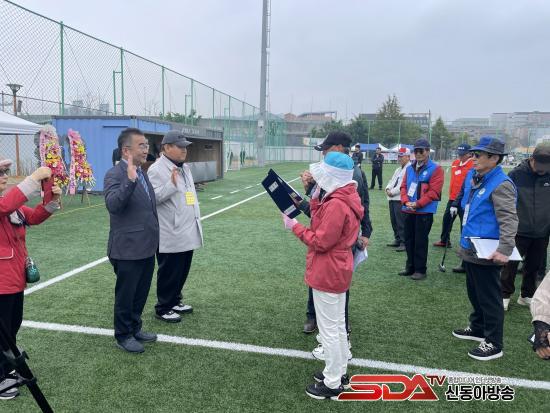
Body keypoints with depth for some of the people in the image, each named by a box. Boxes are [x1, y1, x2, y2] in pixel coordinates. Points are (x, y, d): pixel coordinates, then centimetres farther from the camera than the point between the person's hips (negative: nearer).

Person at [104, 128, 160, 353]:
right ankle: (123, 335, 26)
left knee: (141, 293, 19)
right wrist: (130, 180, -40)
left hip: (147, 248, 8)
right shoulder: (115, 174, -15)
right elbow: (112, 205, -30)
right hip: (128, 249, -8)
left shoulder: (141, 173, 11)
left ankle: (135, 328, 36)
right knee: (125, 295, 9)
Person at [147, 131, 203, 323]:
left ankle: (175, 301, 33)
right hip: (170, 234, -8)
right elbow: (153, 197, -20)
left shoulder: (184, 168, 15)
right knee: (169, 273, 3)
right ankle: (163, 308, 18)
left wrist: (197, 219, 20)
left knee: (182, 270, 17)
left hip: (187, 231, 9)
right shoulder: (157, 169, -13)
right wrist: (171, 184, -29)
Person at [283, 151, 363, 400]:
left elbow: (320, 241, -23)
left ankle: (332, 385, 18)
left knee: (328, 329, 3)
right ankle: (339, 372, 37)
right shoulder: (345, 198, 7)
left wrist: (294, 227, -13)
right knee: (338, 324, 21)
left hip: (327, 274, -11)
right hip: (338, 271, 11)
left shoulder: (336, 204, -26)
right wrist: (315, 200, 0)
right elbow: (324, 226, 7)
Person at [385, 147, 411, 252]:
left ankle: (404, 243, -1)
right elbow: (391, 180, 22)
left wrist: (392, 192, -12)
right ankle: (397, 239, 24)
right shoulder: (398, 169, 24)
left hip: (401, 199, -9)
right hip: (392, 199, 9)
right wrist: (388, 189, 1)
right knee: (394, 221, 13)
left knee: (401, 222, -7)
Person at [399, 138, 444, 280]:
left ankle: (420, 270, 11)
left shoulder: (435, 169, -6)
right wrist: (406, 201, -8)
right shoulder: (409, 168, 12)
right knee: (409, 240, 12)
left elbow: (434, 191, -13)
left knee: (420, 241, -1)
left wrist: (418, 204, -18)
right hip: (408, 210, 6)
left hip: (425, 211, -6)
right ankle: (410, 267, 25)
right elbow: (404, 186, 10)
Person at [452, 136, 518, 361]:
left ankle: (493, 344, 16)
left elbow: (509, 220, -25)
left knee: (489, 298, 2)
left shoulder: (501, 184, -19)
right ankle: (477, 328, 41)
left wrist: (505, 250, -34)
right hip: (469, 249, 9)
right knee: (474, 293, 23)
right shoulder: (473, 176, 9)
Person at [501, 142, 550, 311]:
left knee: (534, 266, 14)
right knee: (511, 264, 4)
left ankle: (527, 296, 30)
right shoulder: (517, 174, -10)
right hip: (519, 231, -3)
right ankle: (505, 295, 19)